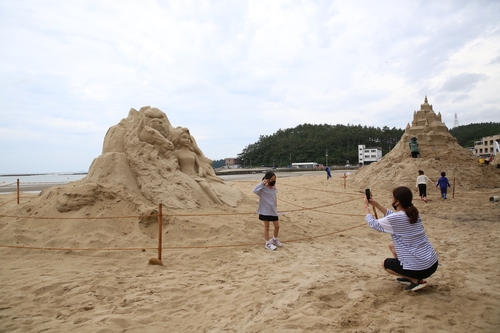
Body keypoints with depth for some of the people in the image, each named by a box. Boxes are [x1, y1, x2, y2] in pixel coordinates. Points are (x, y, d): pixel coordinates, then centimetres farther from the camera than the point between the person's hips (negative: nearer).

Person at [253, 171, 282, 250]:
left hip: (273, 210, 6)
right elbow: (255, 191, -36)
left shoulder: (274, 188, 3)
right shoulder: (263, 188, -16)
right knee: (266, 227, 7)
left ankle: (274, 239, 36)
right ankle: (268, 243, 21)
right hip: (265, 210, -6)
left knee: (277, 226, 11)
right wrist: (262, 183, -33)